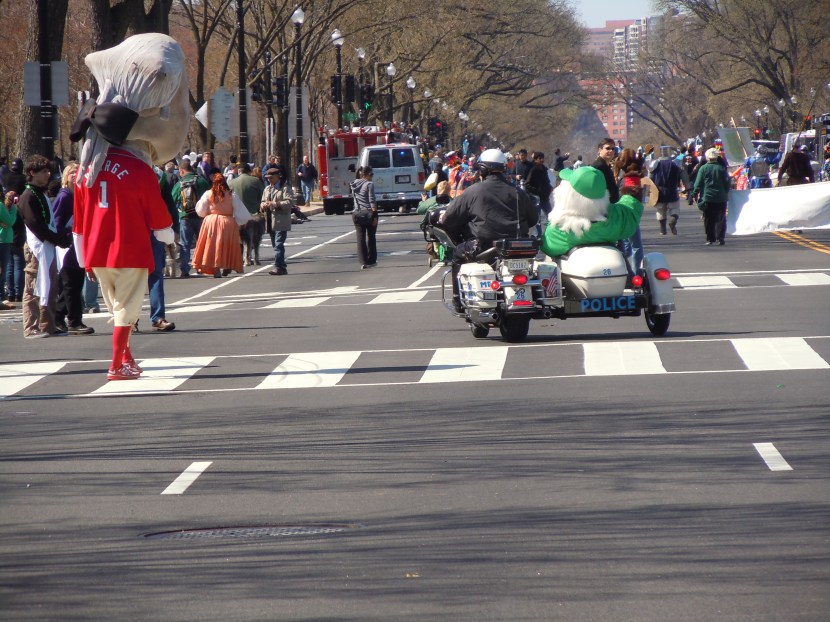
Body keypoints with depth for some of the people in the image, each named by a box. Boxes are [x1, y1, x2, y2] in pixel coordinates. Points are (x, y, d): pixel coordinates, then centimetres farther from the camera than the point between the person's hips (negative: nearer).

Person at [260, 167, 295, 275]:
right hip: (270, 221, 8)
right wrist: (263, 205, 0)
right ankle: (282, 267, 16)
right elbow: (262, 201, 25)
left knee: (278, 244, -15)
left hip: (281, 221, -8)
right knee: (276, 245, 10)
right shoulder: (267, 189, 21)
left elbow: (289, 202, -14)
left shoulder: (285, 188, -3)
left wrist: (275, 204, -22)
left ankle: (278, 266, -17)